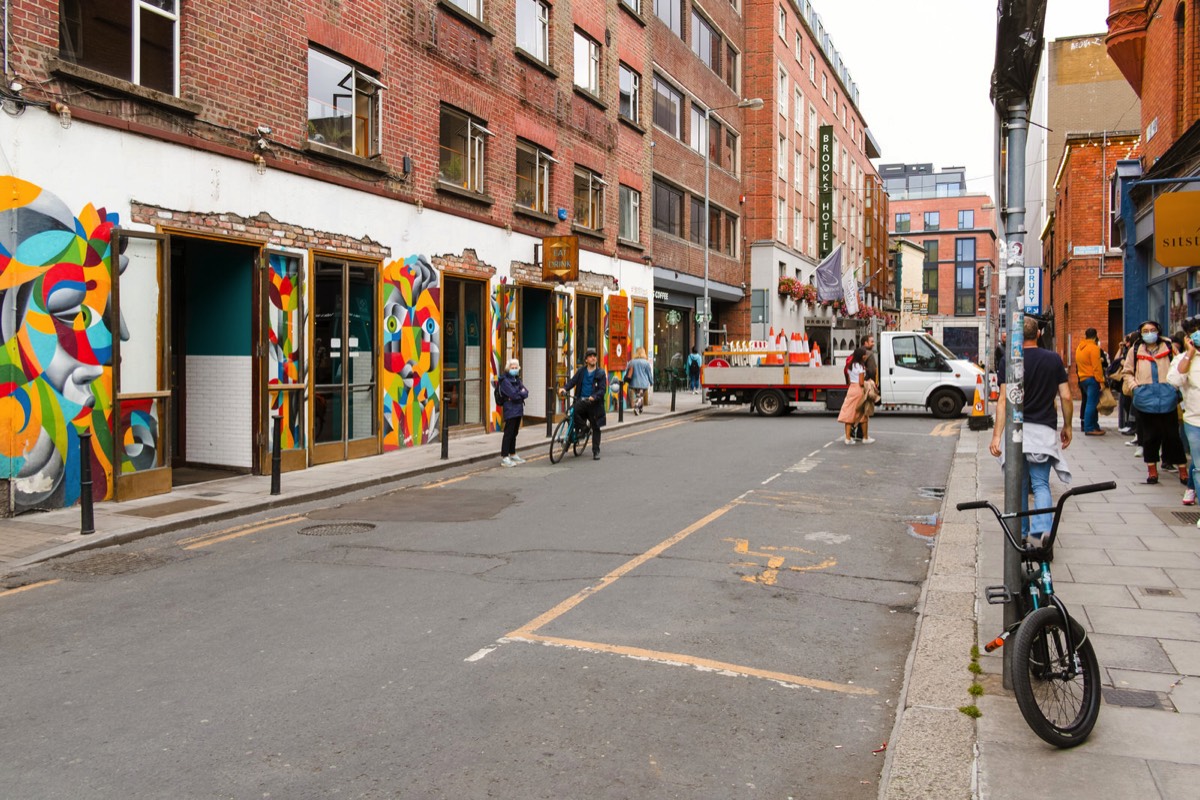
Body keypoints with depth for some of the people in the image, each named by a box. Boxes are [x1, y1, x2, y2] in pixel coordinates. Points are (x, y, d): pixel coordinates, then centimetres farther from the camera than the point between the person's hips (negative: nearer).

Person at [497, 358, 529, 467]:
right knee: (508, 433, -8)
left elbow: (526, 392, 7)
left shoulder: (517, 379, 16)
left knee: (514, 433, 15)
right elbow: (514, 394, -19)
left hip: (518, 410, 8)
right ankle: (504, 458, -6)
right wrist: (521, 393, -3)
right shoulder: (505, 380, -9)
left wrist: (518, 394, -11)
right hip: (510, 410, -8)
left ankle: (512, 454, 25)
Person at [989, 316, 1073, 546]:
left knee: (1019, 485, 11)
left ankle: (1021, 533, 17)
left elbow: (1004, 400, -12)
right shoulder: (1054, 359, 3)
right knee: (1041, 484, 3)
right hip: (1044, 430, 1)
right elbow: (1066, 397, 3)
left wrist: (997, 435, -13)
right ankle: (1041, 529, -16)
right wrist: (1067, 426, 16)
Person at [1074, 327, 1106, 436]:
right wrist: (1100, 381, -15)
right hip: (1092, 378, -8)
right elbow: (1097, 367, -17)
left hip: (1082, 379, 8)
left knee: (1091, 403, 13)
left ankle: (1094, 426, 16)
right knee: (1092, 403, -7)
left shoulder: (1079, 348, 13)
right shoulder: (1094, 348, -12)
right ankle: (1089, 428, -7)